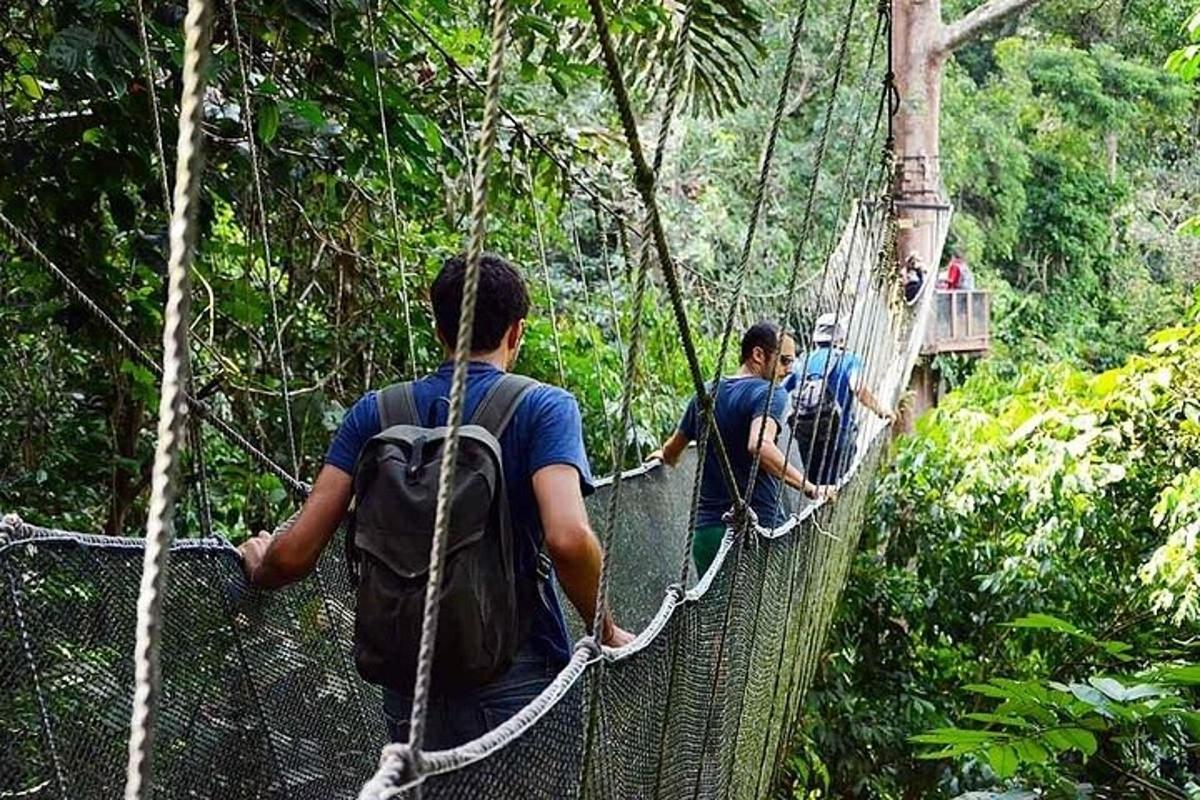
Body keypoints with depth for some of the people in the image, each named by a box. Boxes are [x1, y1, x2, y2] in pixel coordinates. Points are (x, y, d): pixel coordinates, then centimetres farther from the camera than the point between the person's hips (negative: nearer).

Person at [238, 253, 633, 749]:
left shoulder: (374, 413, 3)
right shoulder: (544, 407, -7)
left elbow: (296, 553, -2)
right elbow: (568, 539, -23)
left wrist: (258, 568, 20)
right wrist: (606, 632, -7)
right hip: (516, 680, -3)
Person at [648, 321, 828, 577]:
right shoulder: (770, 394, -8)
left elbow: (671, 453, 26)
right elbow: (760, 446, -28)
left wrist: (665, 456, 49)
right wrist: (809, 488, -25)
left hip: (705, 530, 6)